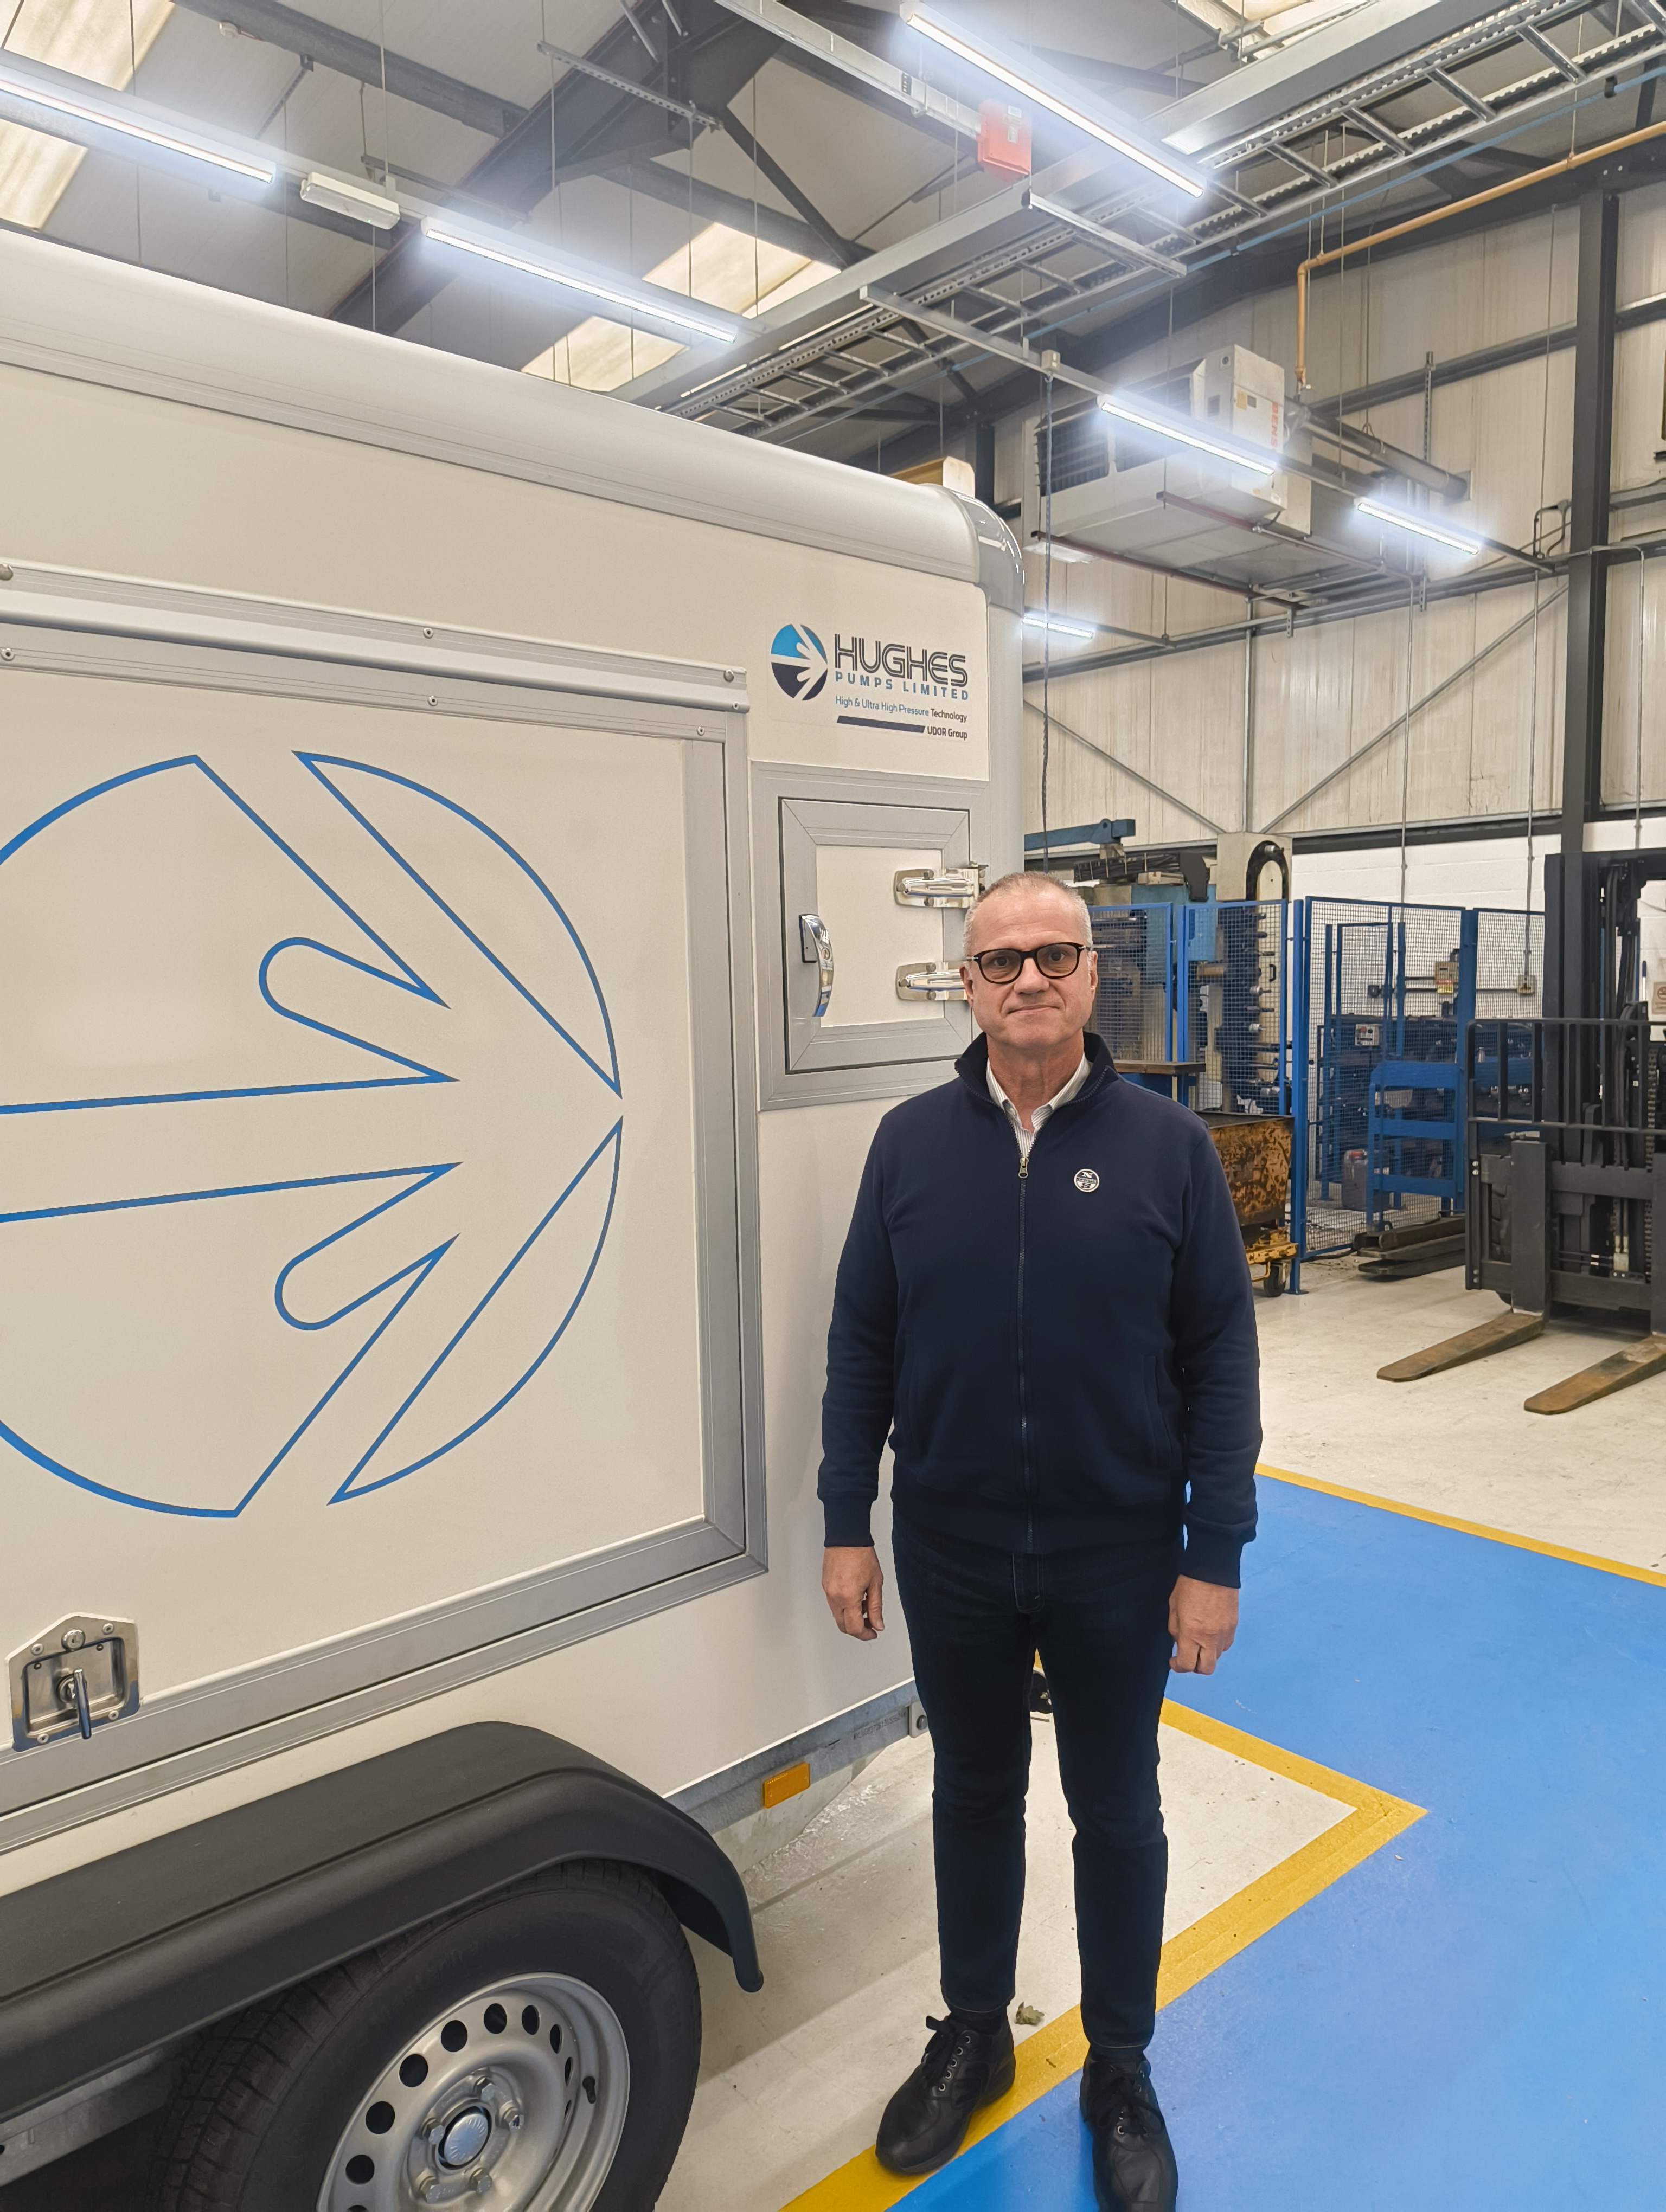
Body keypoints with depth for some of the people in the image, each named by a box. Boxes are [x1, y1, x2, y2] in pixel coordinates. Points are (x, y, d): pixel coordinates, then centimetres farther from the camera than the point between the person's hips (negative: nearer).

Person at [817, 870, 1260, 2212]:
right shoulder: (910, 1143, -4)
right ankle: (973, 2034, 45)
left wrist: (1214, 1558, -7)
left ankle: (1121, 2073, 41)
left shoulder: (1167, 1146, -9)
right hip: (949, 1555, 2)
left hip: (1118, 1558, -1)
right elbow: (861, 1343, 0)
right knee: (973, 1794, 21)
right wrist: (846, 1525, 0)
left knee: (1116, 1813, 18)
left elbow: (1220, 1359, -7)